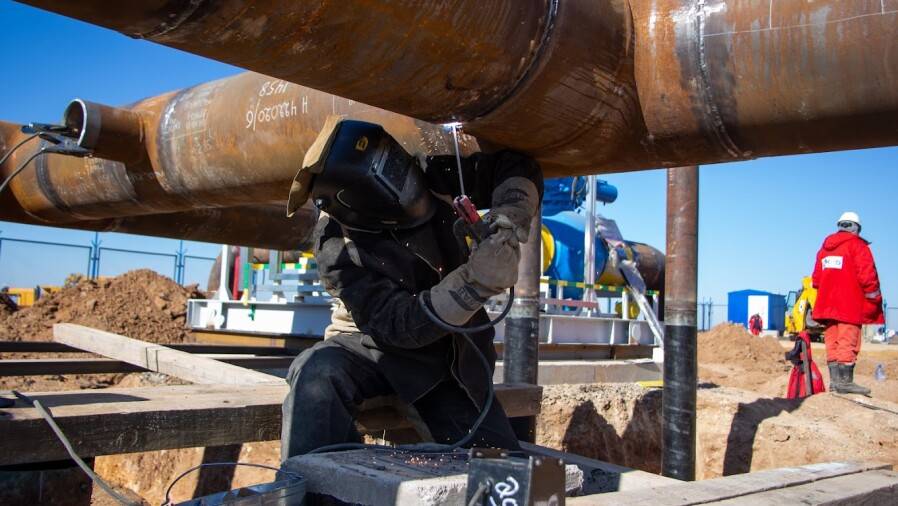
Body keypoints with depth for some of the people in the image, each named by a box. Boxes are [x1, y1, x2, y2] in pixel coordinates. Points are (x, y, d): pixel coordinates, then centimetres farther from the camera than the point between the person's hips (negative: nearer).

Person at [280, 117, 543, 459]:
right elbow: (396, 325, -28)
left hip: (452, 353, 4)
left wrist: (511, 215, -23)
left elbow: (515, 167, 0)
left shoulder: (433, 178, -10)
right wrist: (476, 281, -40)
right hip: (377, 347, -4)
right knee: (318, 373, -36)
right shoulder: (339, 246, -21)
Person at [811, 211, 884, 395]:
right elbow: (866, 275, -11)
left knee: (832, 342, 8)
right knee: (848, 342, -7)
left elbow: (816, 278, 18)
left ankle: (834, 380, 8)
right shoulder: (857, 244, -3)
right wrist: (875, 299, -3)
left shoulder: (825, 247, 17)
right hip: (850, 304, -6)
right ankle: (845, 381, -10)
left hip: (827, 303, 7)